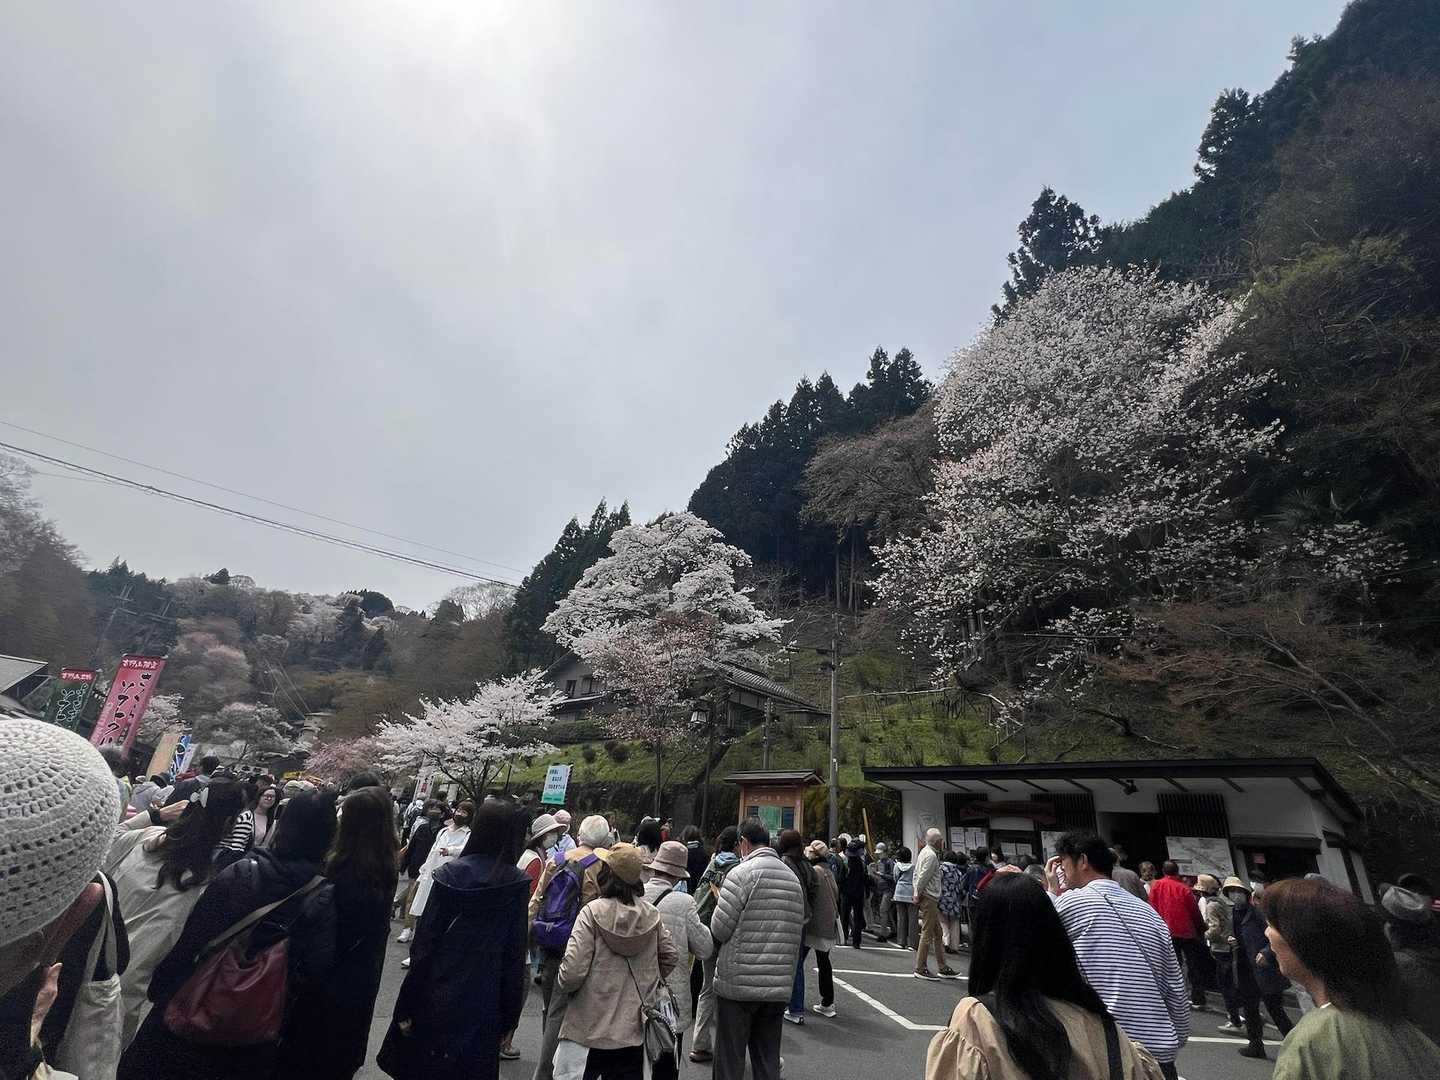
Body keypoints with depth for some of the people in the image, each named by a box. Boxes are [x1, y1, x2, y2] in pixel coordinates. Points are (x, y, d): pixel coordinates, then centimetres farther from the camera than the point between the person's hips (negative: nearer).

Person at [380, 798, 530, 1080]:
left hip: (437, 997, 0)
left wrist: (407, 1006, -1)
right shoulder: (517, 884, -11)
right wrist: (509, 1017, 3)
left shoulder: (450, 874, -12)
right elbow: (515, 956, -7)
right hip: (482, 1006, 0)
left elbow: (424, 943, -10)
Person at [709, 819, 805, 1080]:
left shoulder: (741, 874, -13)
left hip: (738, 983, -5)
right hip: (780, 987, 5)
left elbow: (718, 930, -12)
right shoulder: (793, 878, 5)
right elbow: (799, 929, 10)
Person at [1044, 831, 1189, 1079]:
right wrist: (1172, 1047, 20)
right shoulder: (1150, 912, 10)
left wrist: (1052, 892, 10)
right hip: (1160, 1058, 6)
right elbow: (1178, 996, 11)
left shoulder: (1071, 901, -10)